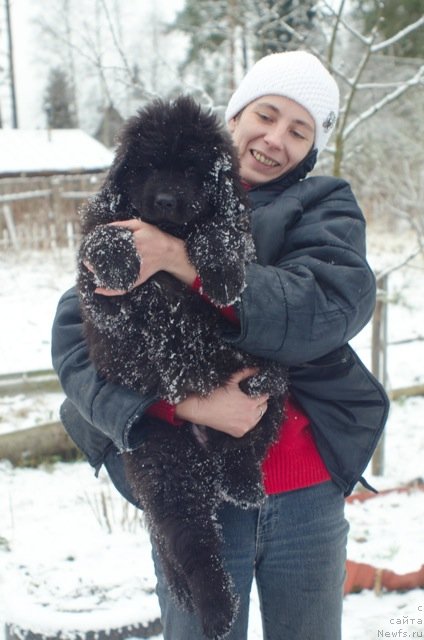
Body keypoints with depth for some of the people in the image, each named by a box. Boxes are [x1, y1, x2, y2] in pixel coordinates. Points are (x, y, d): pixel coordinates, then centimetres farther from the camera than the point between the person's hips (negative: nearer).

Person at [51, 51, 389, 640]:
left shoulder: (325, 208, 2)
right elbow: (75, 339, -8)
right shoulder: (146, 209, 1)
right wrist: (187, 405, -22)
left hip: (308, 494, 1)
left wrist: (184, 262, -27)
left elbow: (335, 306, -19)